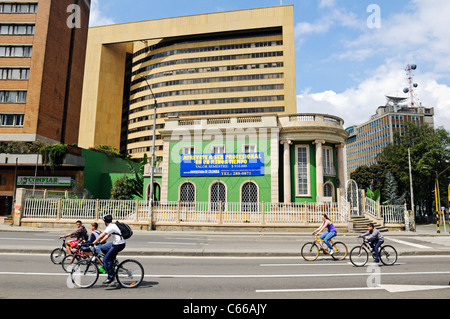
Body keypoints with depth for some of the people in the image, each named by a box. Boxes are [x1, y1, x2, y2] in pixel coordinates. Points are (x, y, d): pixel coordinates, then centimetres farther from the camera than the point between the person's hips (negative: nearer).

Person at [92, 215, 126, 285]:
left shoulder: (110, 227, -15)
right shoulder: (113, 225, 14)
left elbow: (101, 236, -18)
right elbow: (107, 236, 21)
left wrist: (93, 243, -12)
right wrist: (100, 242, 18)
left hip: (119, 245, -10)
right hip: (116, 243, 10)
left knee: (106, 259, -5)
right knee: (103, 248, 19)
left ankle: (110, 277, 0)